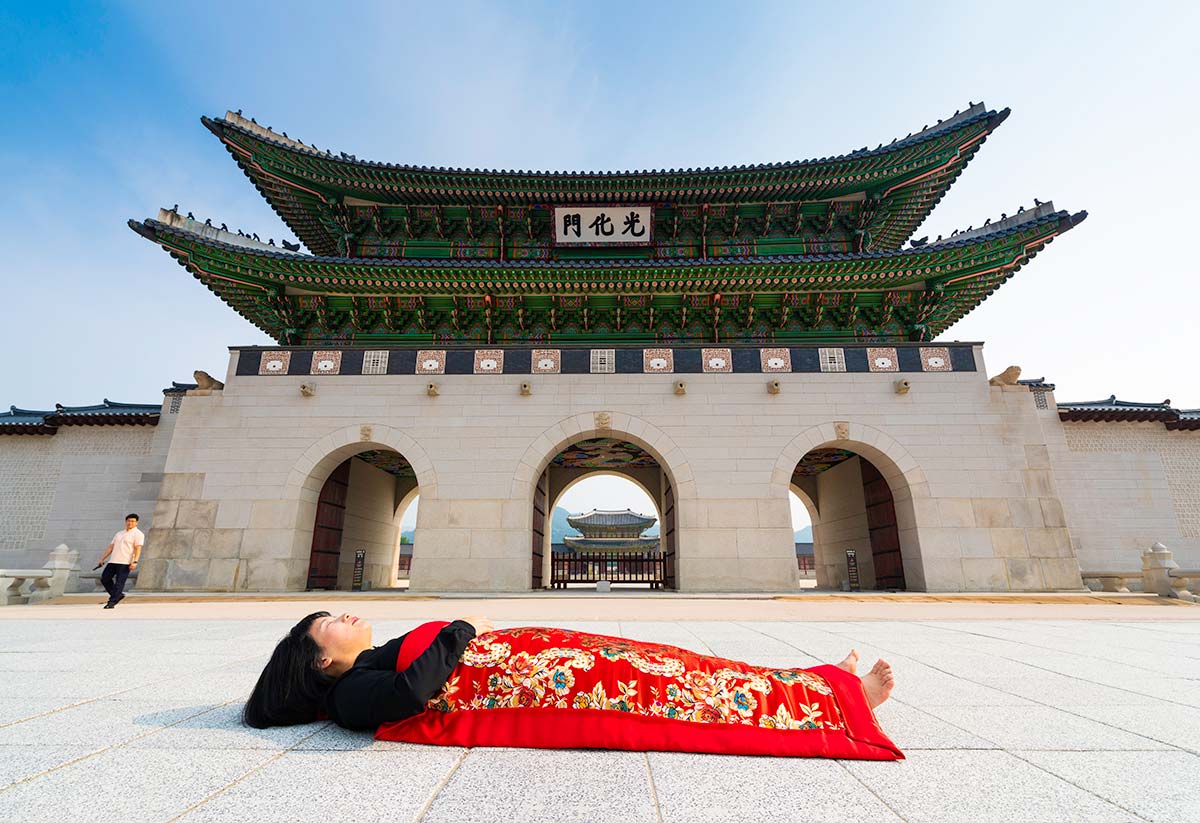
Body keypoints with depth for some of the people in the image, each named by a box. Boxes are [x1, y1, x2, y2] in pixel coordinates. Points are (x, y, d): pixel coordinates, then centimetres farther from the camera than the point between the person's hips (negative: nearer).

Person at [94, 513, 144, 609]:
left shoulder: (138, 534, -2)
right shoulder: (119, 533, 21)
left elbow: (138, 549, -12)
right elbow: (110, 547, 23)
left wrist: (135, 562, -23)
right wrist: (102, 559, 15)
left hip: (125, 563, -7)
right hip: (113, 561, 8)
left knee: (119, 583, -9)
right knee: (104, 579, 6)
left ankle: (112, 602, -5)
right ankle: (118, 595, 20)